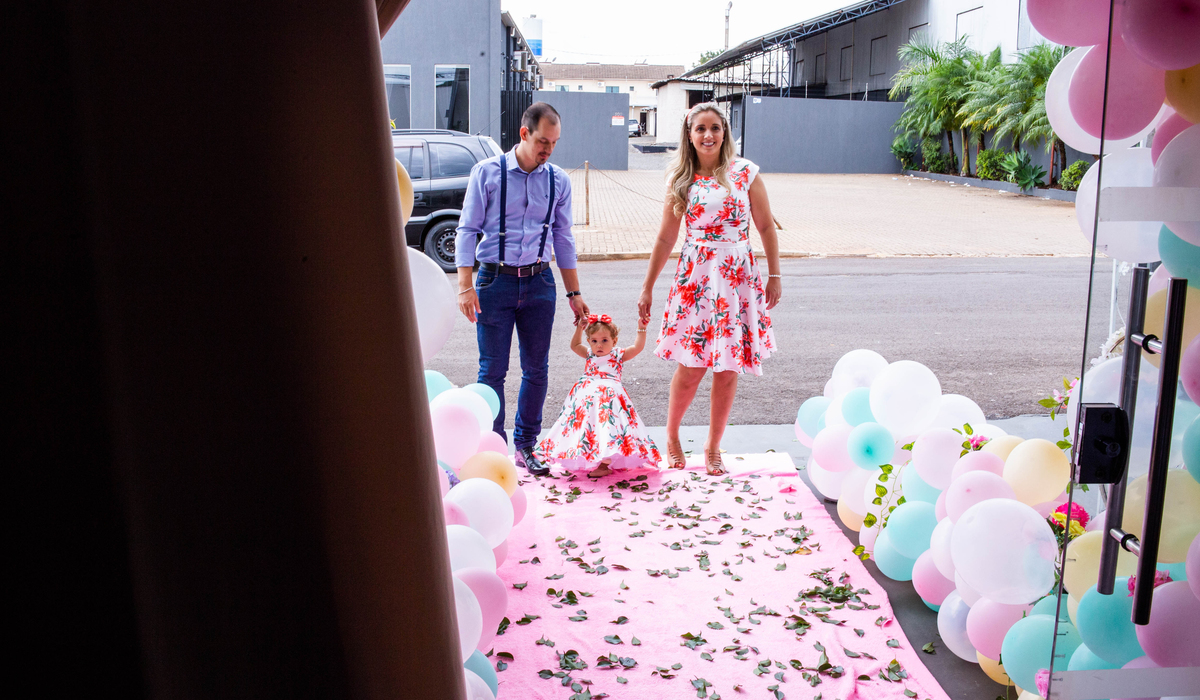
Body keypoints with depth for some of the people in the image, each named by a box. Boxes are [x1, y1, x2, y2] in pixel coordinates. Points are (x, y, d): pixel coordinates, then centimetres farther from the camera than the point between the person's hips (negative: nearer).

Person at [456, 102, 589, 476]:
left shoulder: (559, 180, 6)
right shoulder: (487, 172, -2)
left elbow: (563, 238, 12)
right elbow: (468, 230, -2)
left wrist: (574, 293, 12)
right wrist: (465, 285, -10)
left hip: (539, 282, 3)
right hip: (495, 280, -3)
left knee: (536, 369, 7)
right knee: (492, 370, 1)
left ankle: (525, 446, 21)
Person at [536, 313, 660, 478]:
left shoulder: (618, 355, 7)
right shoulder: (589, 355, 19)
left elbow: (638, 347, 0)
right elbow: (575, 345, 30)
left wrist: (641, 328, -5)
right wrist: (579, 328, 22)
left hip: (609, 397, -5)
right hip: (587, 396, 5)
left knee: (606, 426, -15)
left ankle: (604, 465, -14)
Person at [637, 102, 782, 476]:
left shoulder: (745, 172, 1)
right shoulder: (680, 181, 4)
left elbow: (766, 227, 6)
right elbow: (666, 238, 9)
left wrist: (774, 276, 3)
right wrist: (647, 287, 10)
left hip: (738, 275, 1)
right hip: (695, 276, 0)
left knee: (728, 368, 4)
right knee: (691, 367, -2)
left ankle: (713, 447, 20)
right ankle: (671, 436, 22)